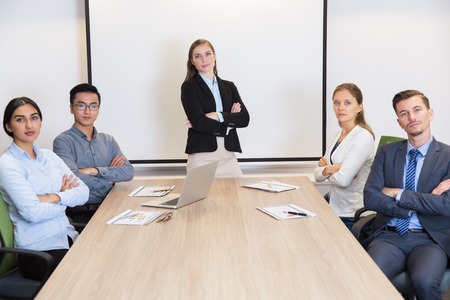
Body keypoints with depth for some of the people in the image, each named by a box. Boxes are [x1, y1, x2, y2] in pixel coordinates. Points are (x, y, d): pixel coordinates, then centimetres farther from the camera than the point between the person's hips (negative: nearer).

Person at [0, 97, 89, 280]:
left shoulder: (49, 156, 12)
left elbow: (83, 192, 3)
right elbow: (32, 212, -18)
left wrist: (53, 198, -14)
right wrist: (66, 198, -3)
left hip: (70, 238, 6)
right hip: (39, 252, -6)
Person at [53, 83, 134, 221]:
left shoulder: (108, 141, 16)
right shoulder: (63, 141, -1)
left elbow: (129, 172, 2)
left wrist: (96, 171, -11)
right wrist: (110, 178, -2)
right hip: (80, 214, -5)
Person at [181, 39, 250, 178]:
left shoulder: (229, 86, 15)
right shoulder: (189, 87, 1)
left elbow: (244, 119, 2)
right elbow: (199, 123, -12)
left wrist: (218, 116, -11)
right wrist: (230, 120, -2)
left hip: (228, 156, 4)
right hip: (201, 157, -4)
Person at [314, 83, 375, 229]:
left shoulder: (363, 137, -15)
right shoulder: (339, 135, 11)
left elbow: (343, 179, -24)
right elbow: (317, 174, 9)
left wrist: (326, 170, -4)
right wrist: (329, 169, -12)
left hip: (350, 216, -7)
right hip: (333, 209, 7)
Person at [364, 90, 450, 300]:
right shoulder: (386, 152, 11)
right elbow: (370, 198, -2)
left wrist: (398, 194, -9)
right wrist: (423, 201, -8)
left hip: (429, 239, -1)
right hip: (389, 236, 1)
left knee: (424, 282, -32)